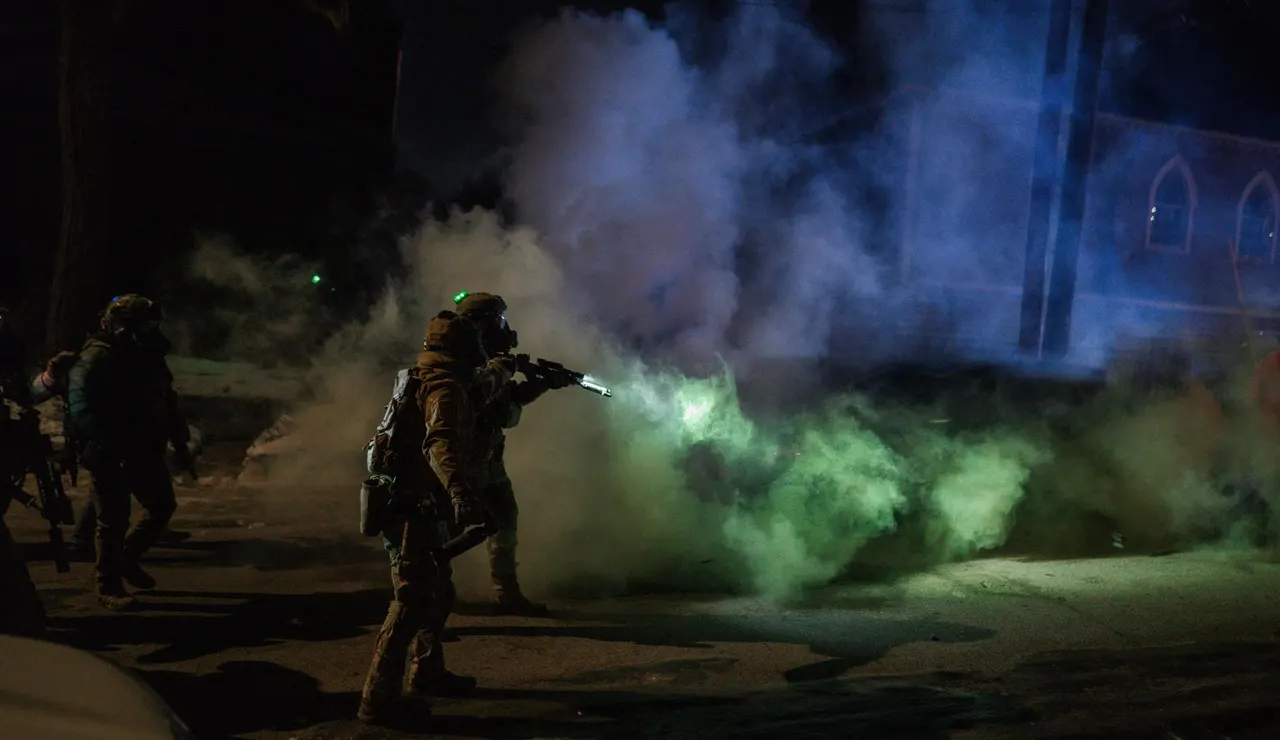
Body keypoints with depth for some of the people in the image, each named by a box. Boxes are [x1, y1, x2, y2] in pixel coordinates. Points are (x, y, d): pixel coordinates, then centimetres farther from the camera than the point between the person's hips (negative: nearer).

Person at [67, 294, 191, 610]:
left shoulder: (147, 355, 10)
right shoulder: (96, 359, -15)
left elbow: (166, 400, 17)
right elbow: (80, 408, -24)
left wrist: (180, 439, 11)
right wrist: (107, 445, -30)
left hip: (144, 450, 8)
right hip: (109, 455, -8)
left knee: (162, 505, 14)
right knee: (114, 520, -1)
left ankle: (127, 558, 33)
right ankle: (109, 587, 13)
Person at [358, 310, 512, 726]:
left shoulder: (427, 381, 15)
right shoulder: (445, 387, -15)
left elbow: (472, 394, 40)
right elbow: (440, 443, -35)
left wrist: (501, 373, 54)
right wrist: (461, 493, -50)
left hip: (417, 507, 10)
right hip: (416, 510, -10)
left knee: (438, 594, 21)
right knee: (412, 601, -9)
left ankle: (428, 674, 34)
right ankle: (379, 700, -6)